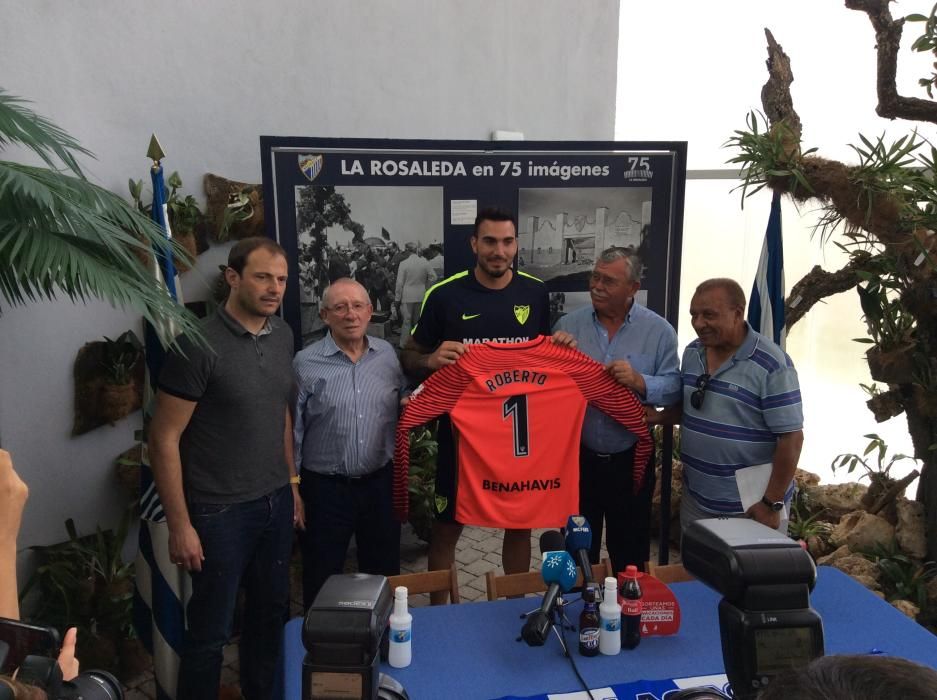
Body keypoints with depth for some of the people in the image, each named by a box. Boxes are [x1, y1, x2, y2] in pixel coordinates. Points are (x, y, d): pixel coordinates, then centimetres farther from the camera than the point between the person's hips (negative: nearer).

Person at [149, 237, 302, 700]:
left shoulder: (282, 335, 2)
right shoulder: (199, 346, -18)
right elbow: (164, 440, -14)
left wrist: (291, 485, 14)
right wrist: (180, 525, -13)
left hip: (275, 502, 6)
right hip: (221, 511, -6)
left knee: (271, 610, 19)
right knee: (210, 629, 10)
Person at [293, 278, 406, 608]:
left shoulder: (388, 355, 2)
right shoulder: (306, 363, -8)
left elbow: (404, 407, 13)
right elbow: (292, 431, -4)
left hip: (379, 481, 3)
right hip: (325, 487, -3)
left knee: (385, 573, 18)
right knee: (322, 580, 12)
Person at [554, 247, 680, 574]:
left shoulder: (659, 330, -3)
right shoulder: (568, 324, 1)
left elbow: (673, 388, -8)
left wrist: (640, 382, -25)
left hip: (630, 460, -1)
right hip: (576, 457, 1)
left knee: (629, 552, 16)